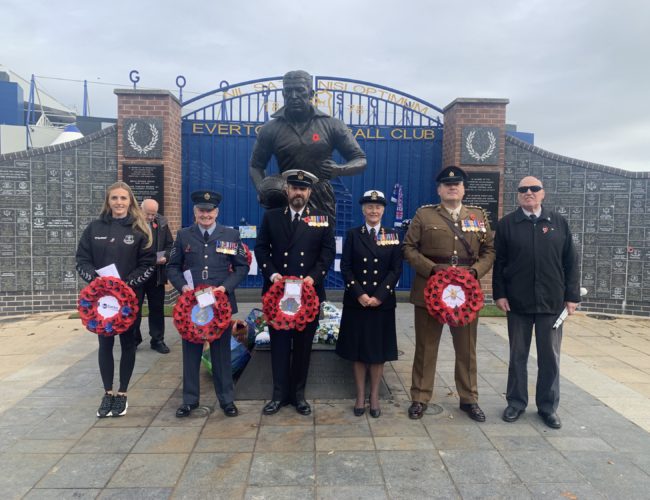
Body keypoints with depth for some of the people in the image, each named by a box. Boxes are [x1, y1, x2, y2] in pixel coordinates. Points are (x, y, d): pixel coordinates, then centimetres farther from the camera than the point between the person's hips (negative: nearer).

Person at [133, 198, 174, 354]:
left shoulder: (161, 223, 2)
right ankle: (134, 339, 25)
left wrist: (165, 257, -10)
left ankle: (158, 340, 21)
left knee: (157, 308, 10)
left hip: (157, 273, 2)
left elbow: (170, 245, 7)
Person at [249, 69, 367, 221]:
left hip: (321, 204, 0)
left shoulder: (332, 126, 1)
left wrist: (338, 170, -18)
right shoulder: (270, 129, 4)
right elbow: (256, 166, 13)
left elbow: (361, 161, 3)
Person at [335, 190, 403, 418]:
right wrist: (359, 294, -14)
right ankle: (360, 397, 19)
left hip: (383, 303, 0)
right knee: (358, 350, 6)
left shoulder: (393, 236, 5)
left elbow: (396, 270, -1)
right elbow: (346, 268, -2)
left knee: (378, 350, 7)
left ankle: (374, 397, 20)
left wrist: (379, 296, -12)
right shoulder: (353, 235, 4)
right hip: (356, 302, 0)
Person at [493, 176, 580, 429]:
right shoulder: (506, 224, 2)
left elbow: (571, 262, 5)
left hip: (552, 302, 1)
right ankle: (516, 402, 24)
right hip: (517, 301, -1)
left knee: (550, 356, 9)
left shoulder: (559, 222, 5)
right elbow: (499, 262, 1)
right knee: (518, 355, 11)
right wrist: (499, 294, -6)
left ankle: (548, 406, 24)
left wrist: (572, 296, 0)